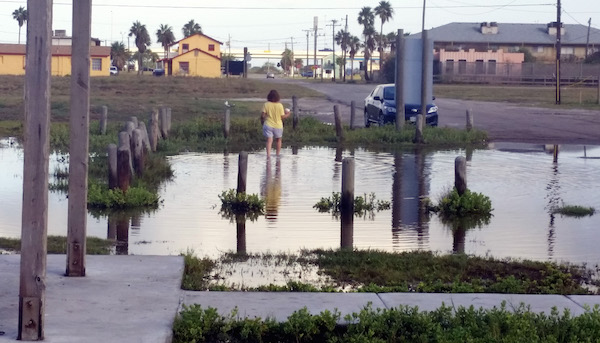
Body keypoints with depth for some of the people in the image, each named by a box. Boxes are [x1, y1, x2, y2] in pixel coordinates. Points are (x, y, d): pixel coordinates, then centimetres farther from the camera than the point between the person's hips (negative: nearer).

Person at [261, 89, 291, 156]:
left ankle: (268, 155, -22)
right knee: (278, 140, 22)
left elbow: (263, 115, -9)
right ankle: (278, 154, 33)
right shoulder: (280, 105, -10)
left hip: (268, 125, -1)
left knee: (269, 141, -5)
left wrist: (262, 121, 11)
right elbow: (282, 116, -8)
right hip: (278, 126, 1)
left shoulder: (266, 104, -8)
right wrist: (287, 115, 12)